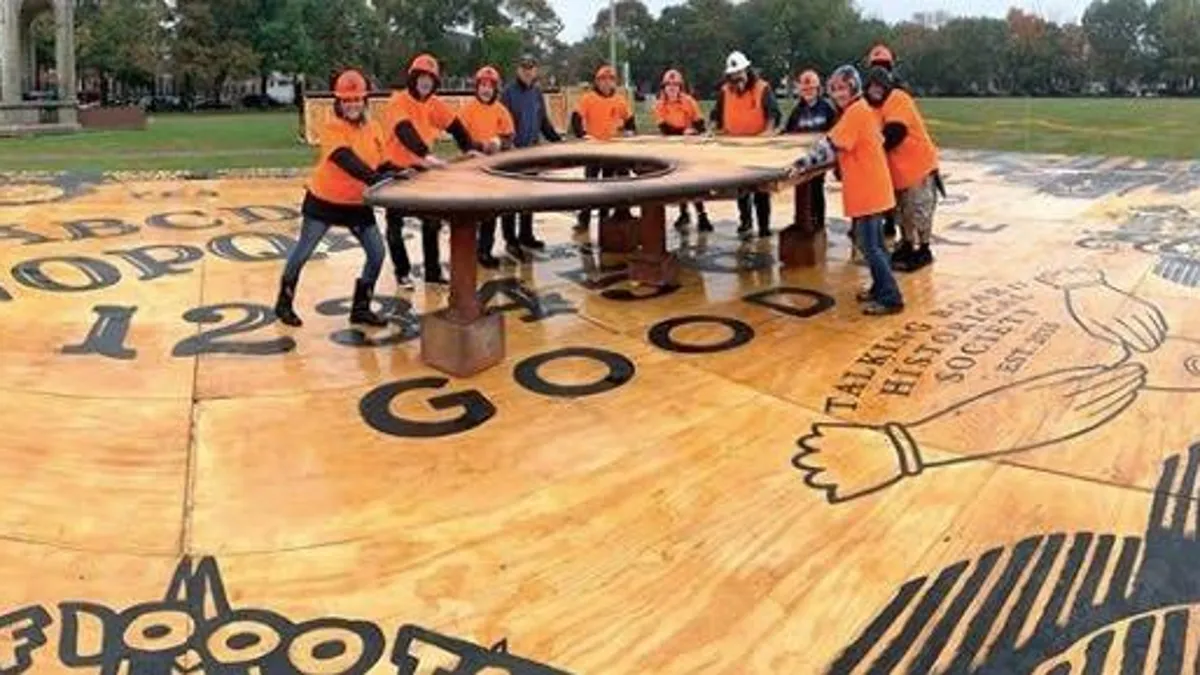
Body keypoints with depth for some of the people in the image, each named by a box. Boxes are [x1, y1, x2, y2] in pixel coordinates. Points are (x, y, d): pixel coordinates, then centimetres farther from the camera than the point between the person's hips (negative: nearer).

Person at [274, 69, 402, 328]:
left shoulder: (373, 128, -1)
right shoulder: (331, 128, -19)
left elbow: (380, 164, 3)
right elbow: (347, 161, -34)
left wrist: (396, 174, -17)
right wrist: (374, 177, -48)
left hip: (359, 203, 5)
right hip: (324, 200, -5)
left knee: (377, 253, 1)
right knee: (303, 252, 6)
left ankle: (361, 308, 16)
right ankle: (285, 303, 25)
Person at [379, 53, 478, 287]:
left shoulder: (435, 104, 0)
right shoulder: (398, 101, -20)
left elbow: (455, 126, -2)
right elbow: (405, 132, -36)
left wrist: (470, 149, -19)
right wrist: (427, 155, -49)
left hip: (421, 168, 6)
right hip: (395, 169, -5)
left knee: (432, 220, 7)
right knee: (395, 223, 5)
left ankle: (433, 271, 17)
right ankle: (402, 273, 18)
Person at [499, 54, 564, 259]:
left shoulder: (537, 92, 11)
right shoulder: (509, 92, -8)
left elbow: (544, 121, 19)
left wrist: (557, 139, 12)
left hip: (532, 150, 6)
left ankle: (526, 235, 24)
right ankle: (510, 240, 4)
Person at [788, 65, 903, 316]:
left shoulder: (855, 112, -16)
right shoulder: (863, 110, 14)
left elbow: (830, 145, -23)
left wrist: (802, 163, -22)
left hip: (867, 191, -10)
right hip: (872, 188, 10)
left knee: (870, 246, -7)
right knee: (874, 244, 18)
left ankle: (891, 298, -4)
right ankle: (880, 289, 29)